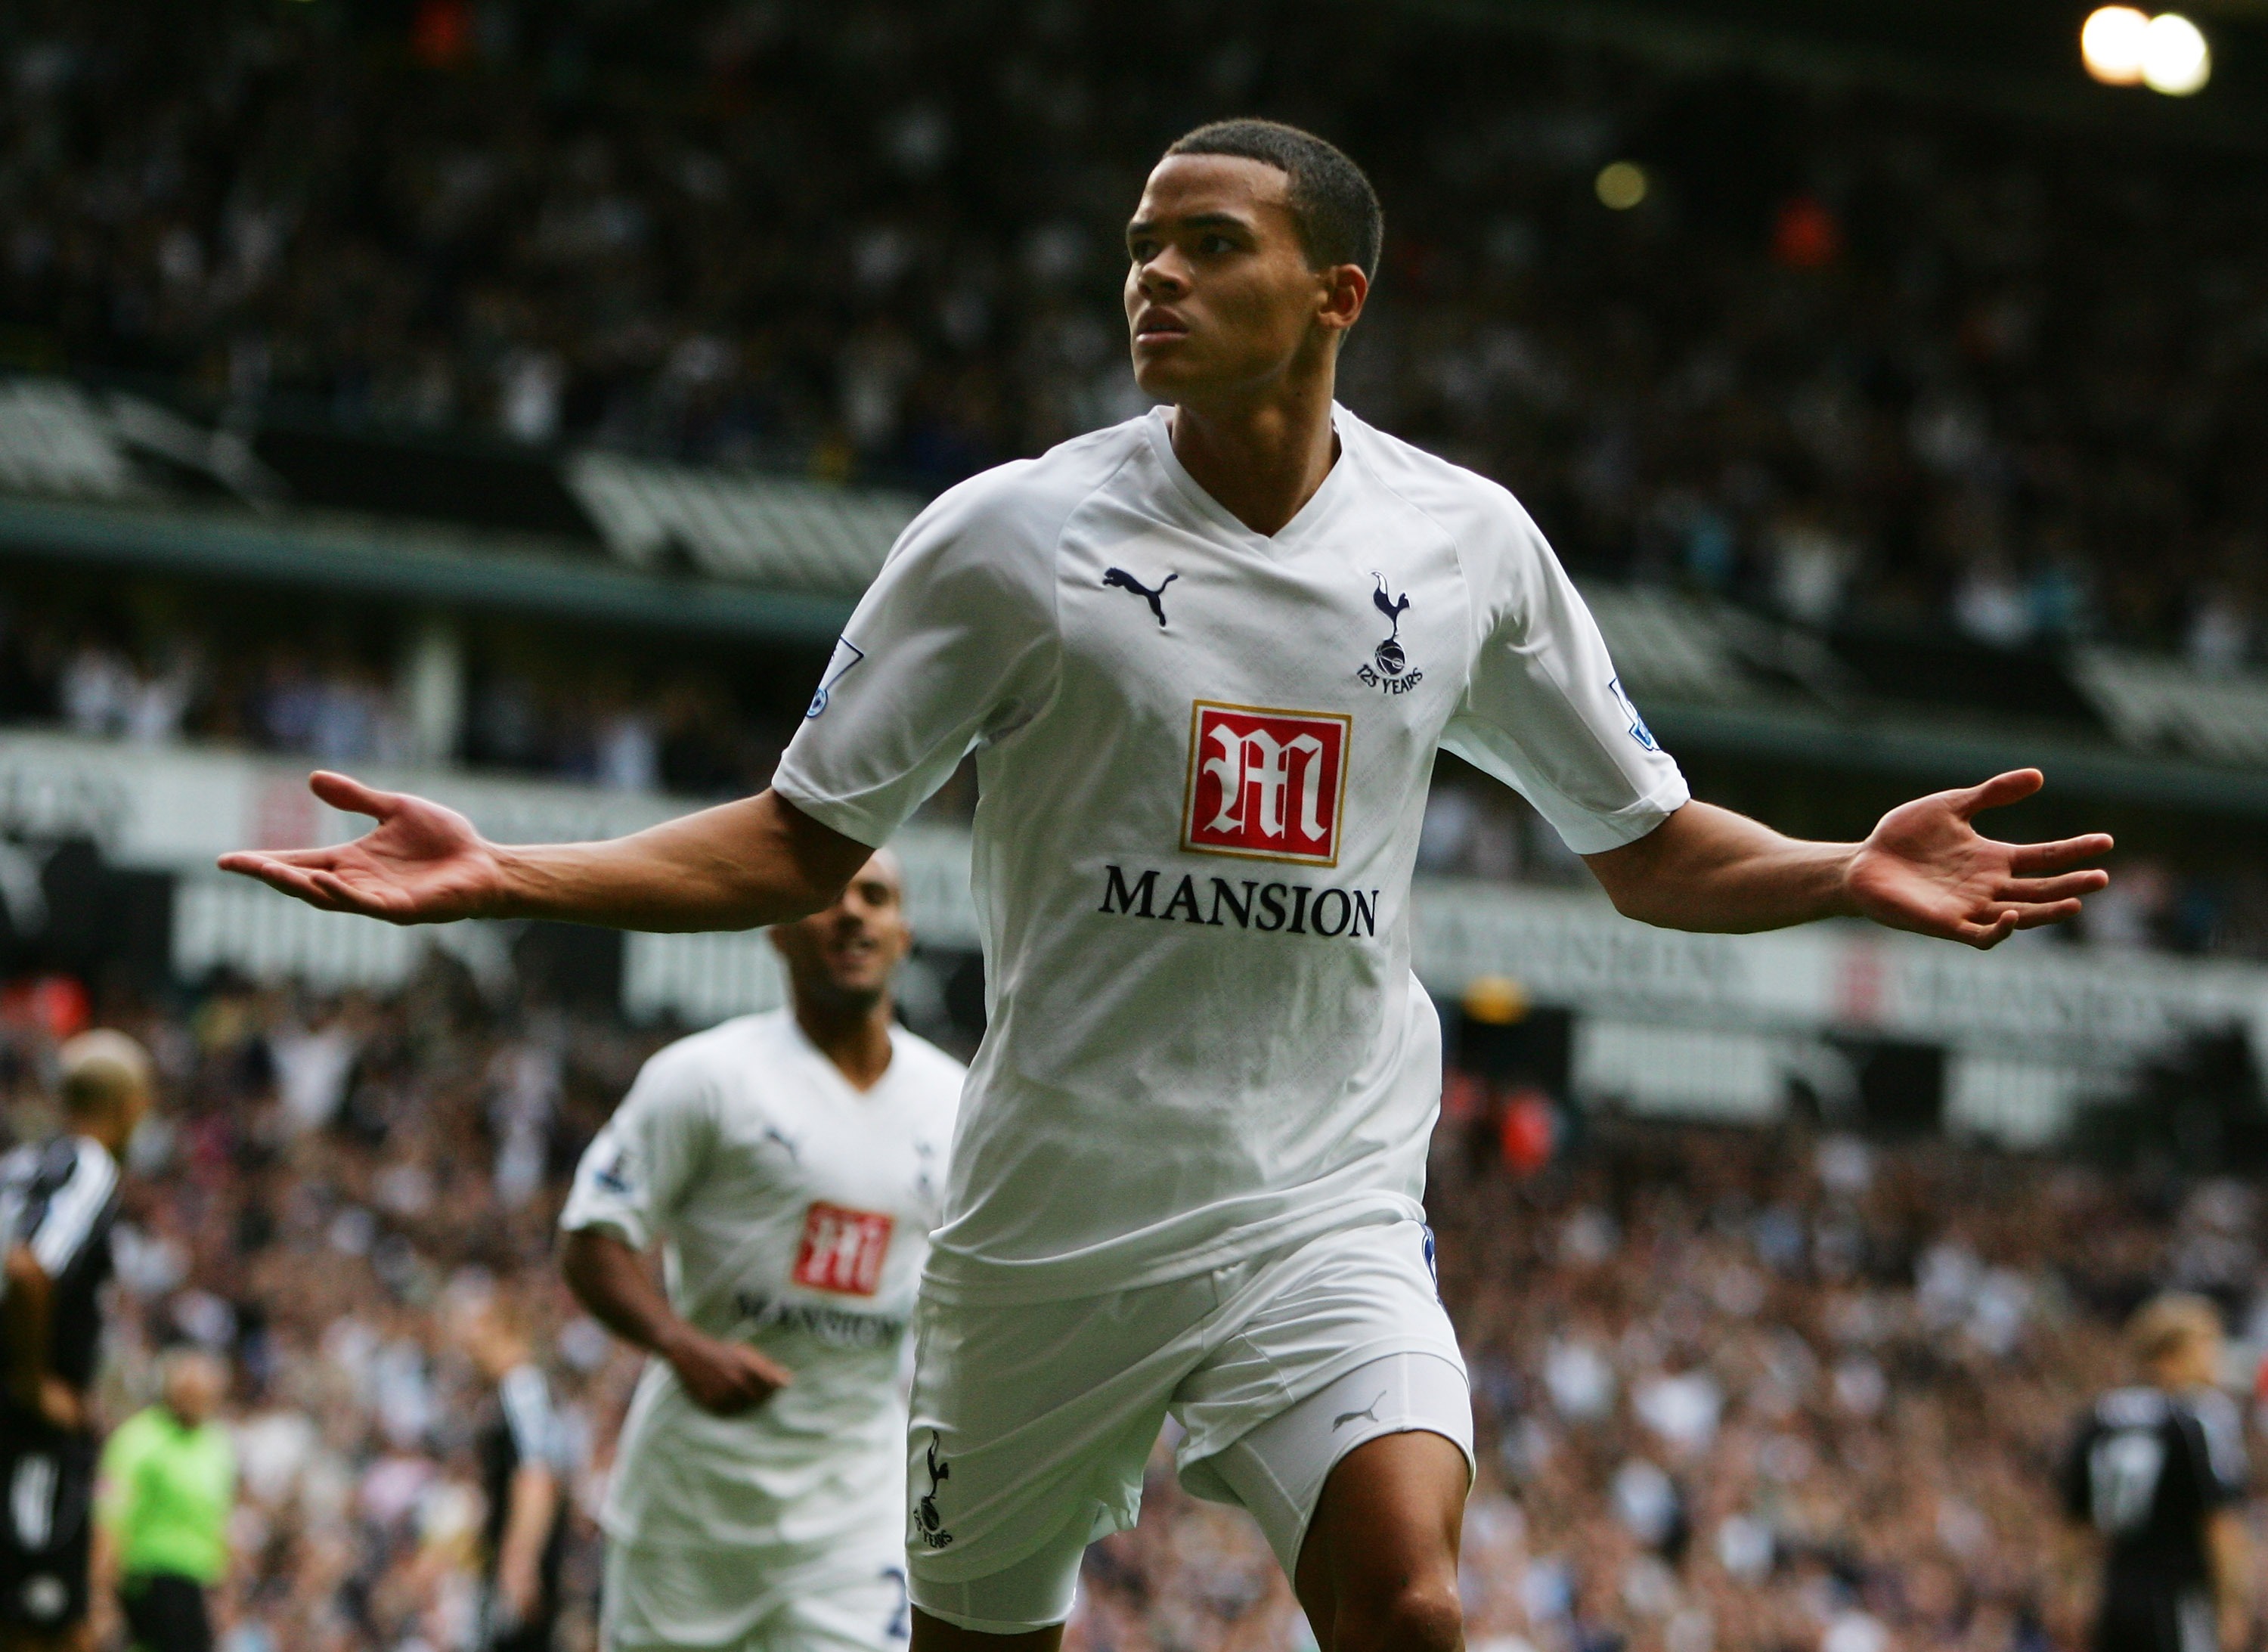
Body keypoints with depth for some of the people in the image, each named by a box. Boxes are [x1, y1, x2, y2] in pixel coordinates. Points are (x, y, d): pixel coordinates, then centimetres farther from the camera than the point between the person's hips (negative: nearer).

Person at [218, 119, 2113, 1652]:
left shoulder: (1463, 539, 3)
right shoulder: (1013, 535, -4)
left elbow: (1650, 845, 13)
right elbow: (799, 842, 2)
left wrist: (1853, 873, -6)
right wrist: (502, 879, -11)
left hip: (1324, 1212, 0)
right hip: (1052, 1223, 0)